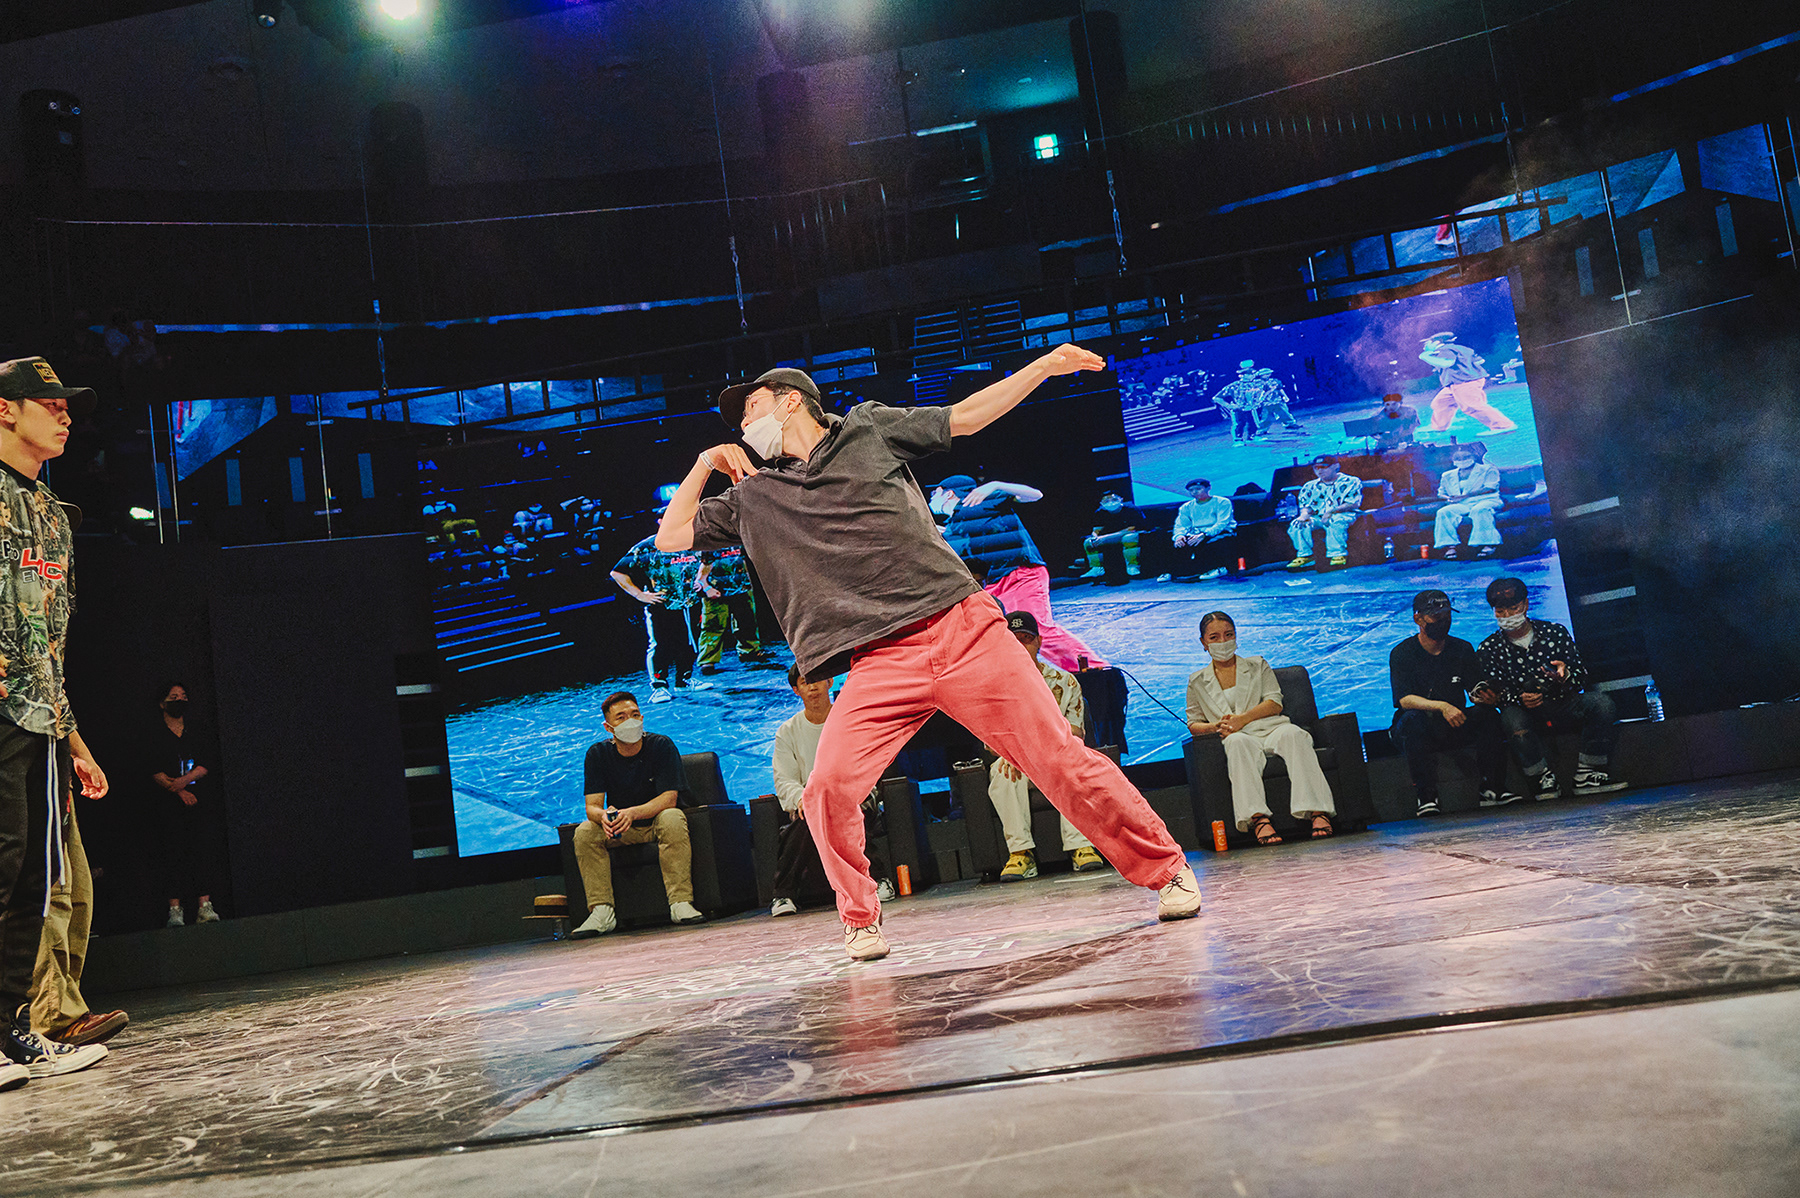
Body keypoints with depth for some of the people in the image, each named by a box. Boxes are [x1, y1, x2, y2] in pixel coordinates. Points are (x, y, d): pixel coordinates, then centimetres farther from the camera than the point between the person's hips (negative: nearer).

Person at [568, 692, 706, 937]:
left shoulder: (662, 746, -13)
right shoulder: (598, 754, -6)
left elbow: (668, 799, -21)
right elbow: (592, 806, -12)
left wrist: (632, 813, -38)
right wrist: (604, 815, -38)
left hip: (656, 821, -2)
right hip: (620, 832, 3)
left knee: (672, 819, -34)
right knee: (584, 832, -23)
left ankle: (680, 903, -35)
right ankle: (602, 912, -23)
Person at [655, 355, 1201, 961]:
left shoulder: (868, 427, 14)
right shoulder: (751, 497, 19)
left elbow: (965, 417, 17)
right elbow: (671, 536, 21)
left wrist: (1045, 365, 13)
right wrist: (705, 462, 17)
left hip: (963, 627, -1)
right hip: (879, 665, 2)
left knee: (1060, 759, -4)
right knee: (828, 789, -18)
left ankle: (1168, 870, 13)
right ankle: (860, 921, 6)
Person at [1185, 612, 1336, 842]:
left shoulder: (1258, 665, 23)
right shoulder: (1197, 682, 23)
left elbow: (1275, 702, 8)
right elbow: (1193, 724, 17)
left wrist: (1243, 718, -10)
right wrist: (1215, 727, -7)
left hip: (1270, 729, 1)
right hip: (1240, 738, -1)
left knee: (1292, 733, -36)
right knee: (1238, 741, -40)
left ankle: (1318, 811, -48)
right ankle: (1258, 819, -56)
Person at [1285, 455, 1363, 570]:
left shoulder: (1351, 482, 2)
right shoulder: (1310, 486, 18)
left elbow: (1354, 504, -8)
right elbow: (1305, 505, 14)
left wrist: (1332, 511, -21)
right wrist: (1304, 514, -13)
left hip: (1346, 515, -4)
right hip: (1318, 517, 4)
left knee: (1334, 521, -41)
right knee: (1296, 524, -24)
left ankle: (1338, 554, -34)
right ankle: (1304, 554, -16)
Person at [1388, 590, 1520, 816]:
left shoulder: (1463, 649, 6)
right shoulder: (1402, 653, -7)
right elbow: (1404, 699, -20)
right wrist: (1441, 706, -37)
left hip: (1454, 727, 4)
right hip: (1417, 730, -3)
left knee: (1488, 713, -22)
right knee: (1413, 719, -36)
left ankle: (1492, 789, -21)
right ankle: (1425, 797, -33)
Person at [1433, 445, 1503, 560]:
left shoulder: (1488, 469, 11)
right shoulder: (1448, 476, 25)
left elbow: (1490, 488, -4)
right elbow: (1441, 493, 23)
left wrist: (1464, 496, -11)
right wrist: (1448, 498, -4)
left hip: (1486, 501, -3)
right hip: (1461, 505, 3)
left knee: (1479, 510, -40)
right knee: (1444, 512, -30)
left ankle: (1488, 544, -45)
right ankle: (1450, 546, -38)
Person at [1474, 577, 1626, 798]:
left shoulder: (1555, 632, 2)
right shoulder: (1488, 650, -1)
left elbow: (1582, 676, 2)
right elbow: (1495, 694, -2)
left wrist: (1565, 677, -23)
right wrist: (1518, 699, -24)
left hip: (1562, 704, 2)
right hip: (1525, 712, -2)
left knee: (1601, 701, -25)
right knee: (1512, 718, -37)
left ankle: (1587, 775, -19)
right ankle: (1542, 776, -15)